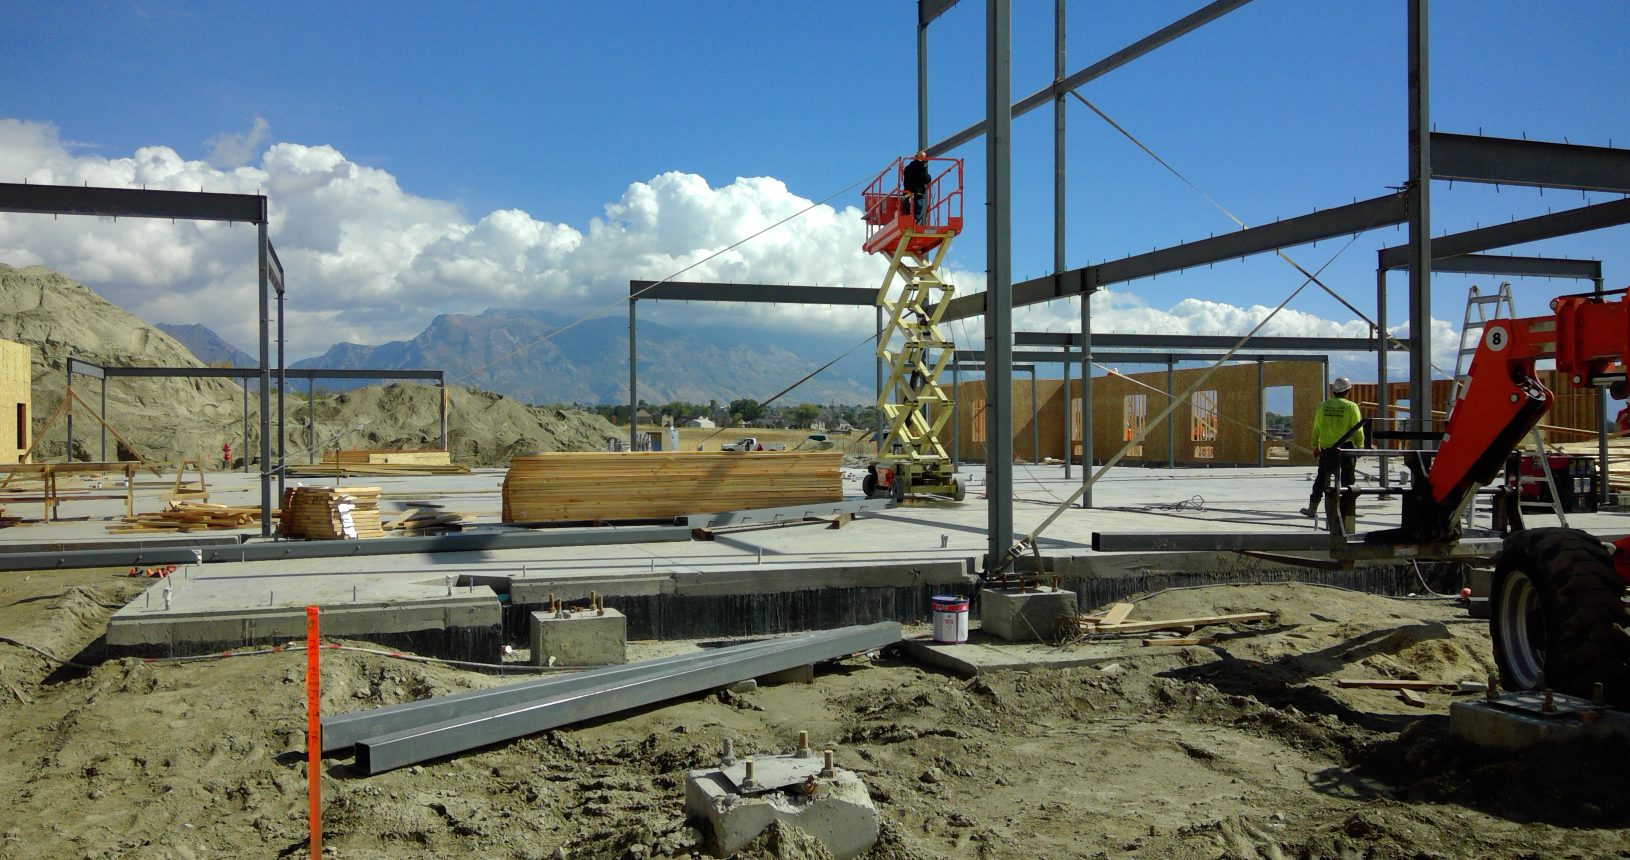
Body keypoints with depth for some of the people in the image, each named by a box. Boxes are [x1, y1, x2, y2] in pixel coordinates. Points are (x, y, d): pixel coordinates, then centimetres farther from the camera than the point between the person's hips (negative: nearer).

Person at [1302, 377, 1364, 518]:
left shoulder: (1323, 406, 2)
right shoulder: (1351, 407, -7)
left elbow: (1316, 429, 5)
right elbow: (1358, 430, -8)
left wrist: (1315, 446, 14)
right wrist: (1360, 447, 3)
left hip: (1326, 448, 3)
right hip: (1346, 447, -3)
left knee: (1322, 479, 10)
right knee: (1347, 480, 6)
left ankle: (1312, 508, 11)